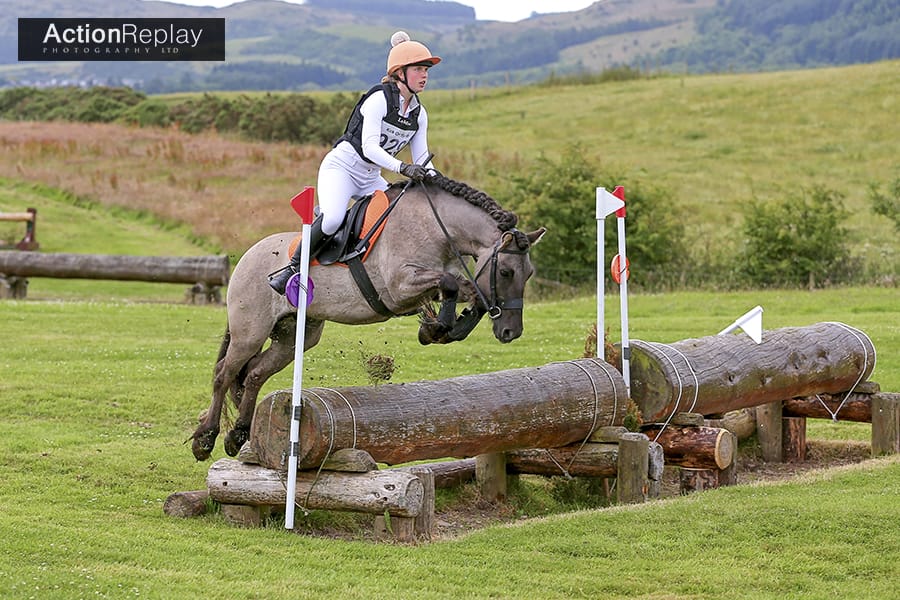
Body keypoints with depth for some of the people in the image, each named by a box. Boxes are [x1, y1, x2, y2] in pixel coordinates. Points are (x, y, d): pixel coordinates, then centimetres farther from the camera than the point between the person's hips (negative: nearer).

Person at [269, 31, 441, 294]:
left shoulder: (419, 114, 5)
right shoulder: (379, 99, -17)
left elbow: (422, 160, 5)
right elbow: (369, 147, -27)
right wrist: (402, 167, -38)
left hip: (371, 178, 8)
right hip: (341, 167, -8)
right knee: (332, 219, -32)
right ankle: (292, 268, -17)